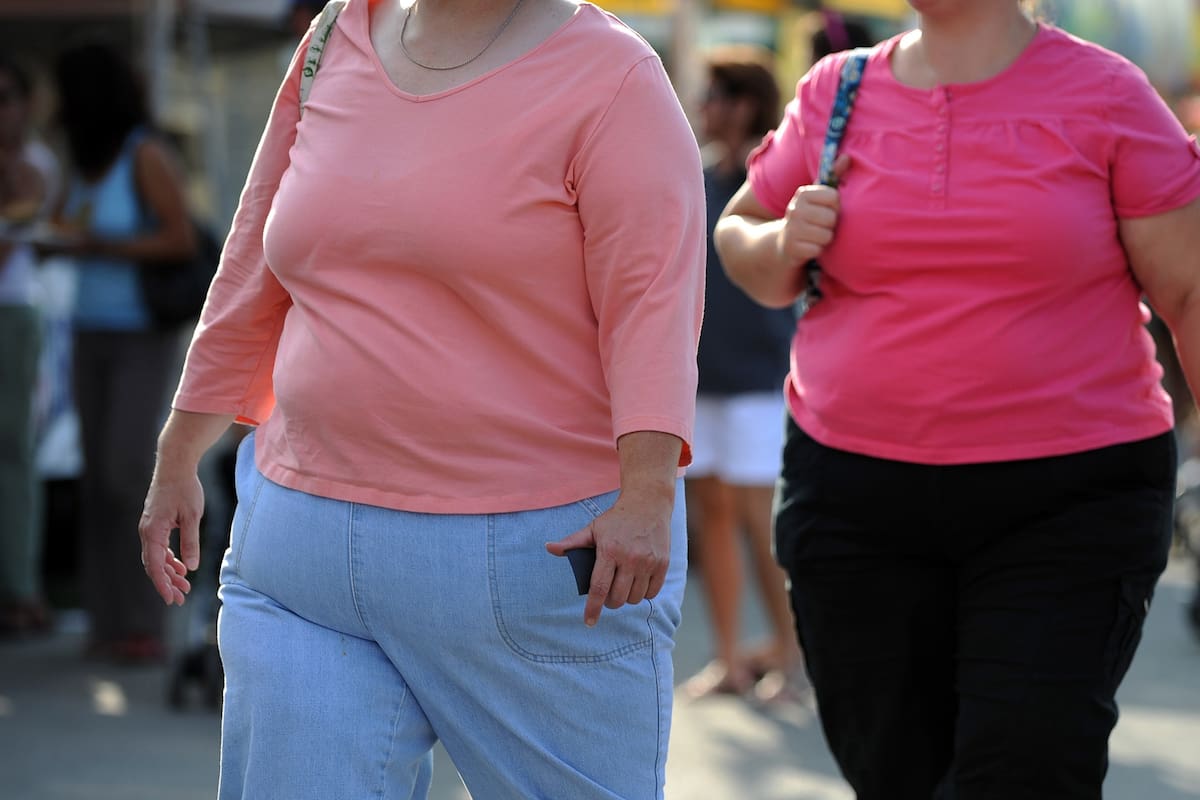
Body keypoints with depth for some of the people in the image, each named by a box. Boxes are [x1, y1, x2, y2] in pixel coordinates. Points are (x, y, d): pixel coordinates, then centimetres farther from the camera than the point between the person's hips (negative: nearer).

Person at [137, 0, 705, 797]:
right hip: (308, 545, 5)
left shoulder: (610, 79, -7)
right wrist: (178, 460, 17)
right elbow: (254, 277, 17)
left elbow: (654, 299, -17)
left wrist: (649, 493, -29)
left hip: (547, 555, -5)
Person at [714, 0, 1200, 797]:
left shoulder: (1105, 96, -2)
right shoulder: (835, 93, 6)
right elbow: (739, 239, 19)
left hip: (1068, 505, -3)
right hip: (855, 497, 3)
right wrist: (785, 245, -5)